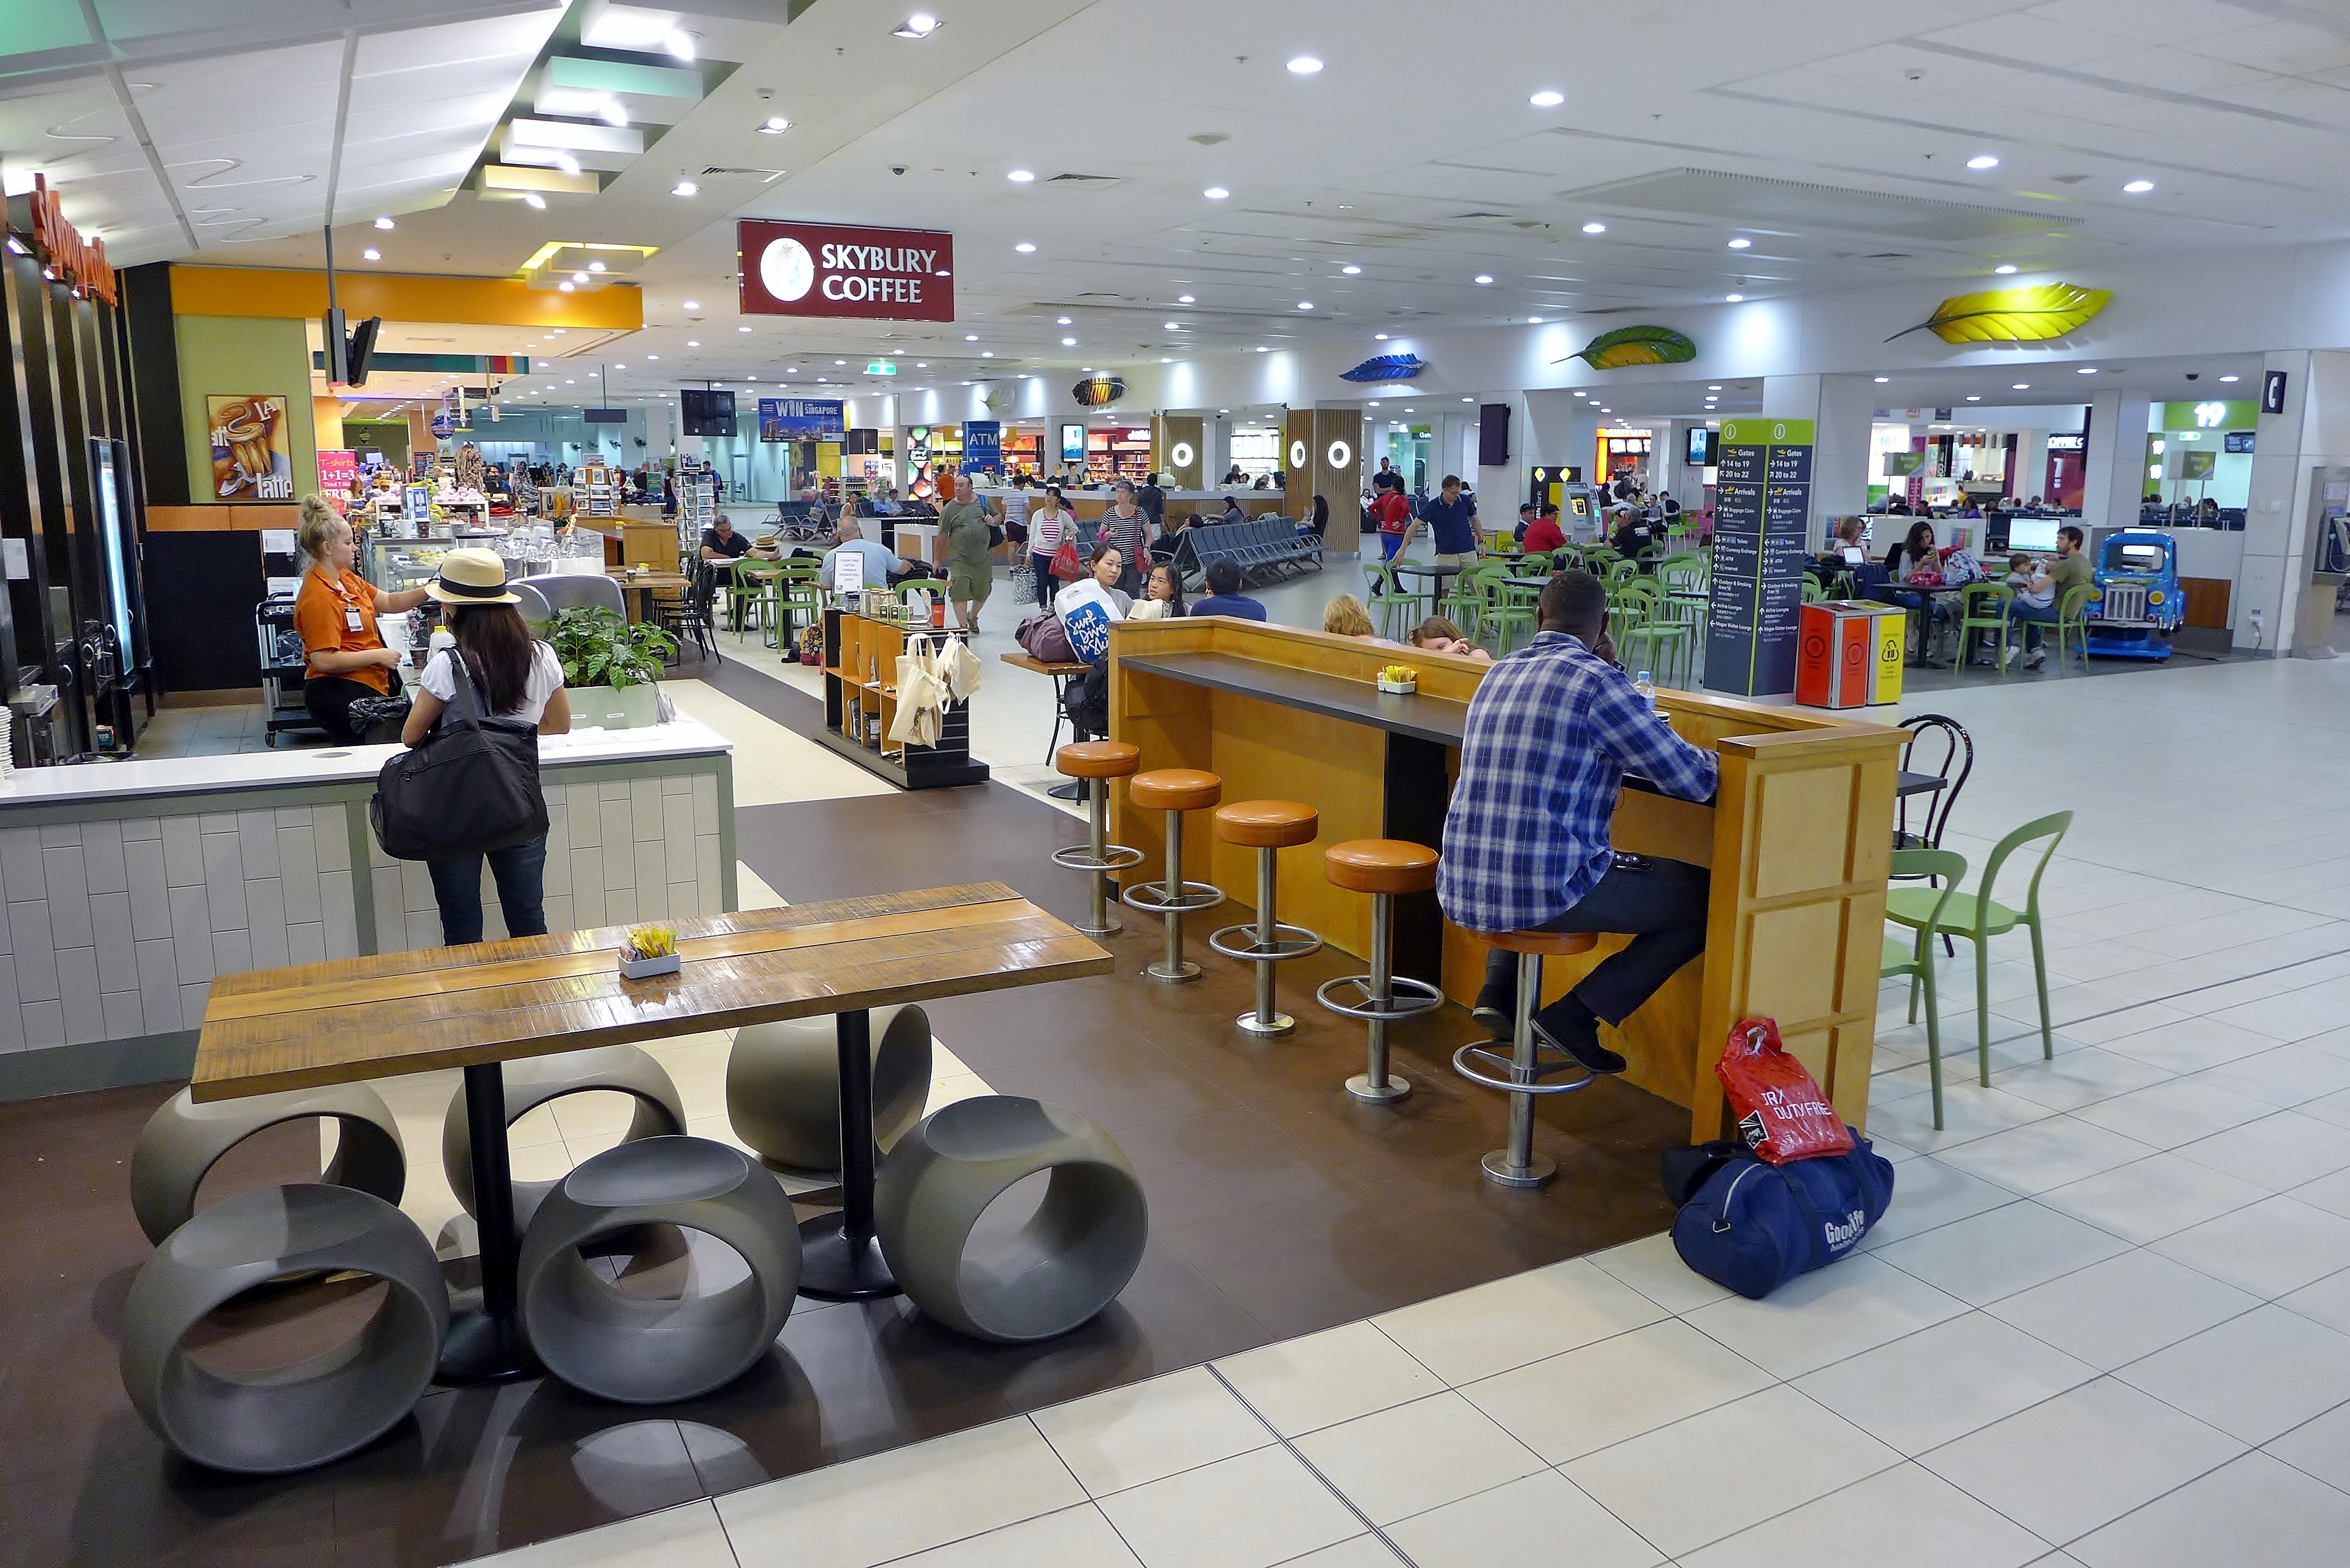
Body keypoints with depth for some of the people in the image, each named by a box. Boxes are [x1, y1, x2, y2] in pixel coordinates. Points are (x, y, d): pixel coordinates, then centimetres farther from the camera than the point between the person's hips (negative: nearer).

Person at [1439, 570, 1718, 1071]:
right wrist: (1715, 762, 16)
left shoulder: (1497, 674, 12)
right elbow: (1692, 781, -6)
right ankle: (1576, 1015, 2)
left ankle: (1500, 990, 22)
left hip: (1461, 892, 8)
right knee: (1708, 898, 6)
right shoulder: (1596, 679, -10)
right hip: (1544, 893, -7)